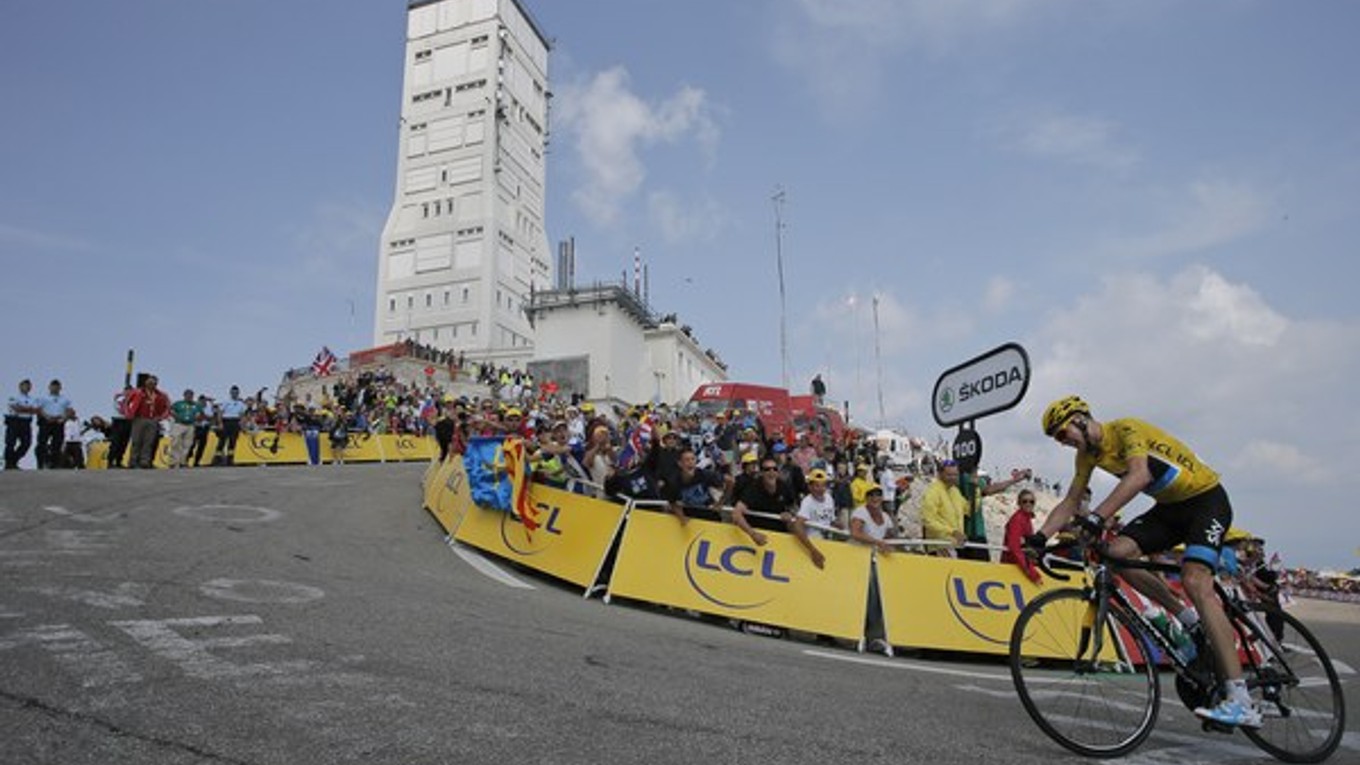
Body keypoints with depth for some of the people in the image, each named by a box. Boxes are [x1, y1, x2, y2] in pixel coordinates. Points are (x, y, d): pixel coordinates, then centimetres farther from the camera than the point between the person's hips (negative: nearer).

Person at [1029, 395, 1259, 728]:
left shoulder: (1126, 429, -22)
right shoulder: (1088, 454, 2)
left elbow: (1139, 475, -40)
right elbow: (1069, 503, 3)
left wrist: (1097, 517, -51)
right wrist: (1039, 537, -12)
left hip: (1206, 498, -7)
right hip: (1170, 506, 7)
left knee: (1195, 582, -25)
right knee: (1118, 552, -16)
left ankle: (1242, 703, -25)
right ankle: (1188, 618, 3)